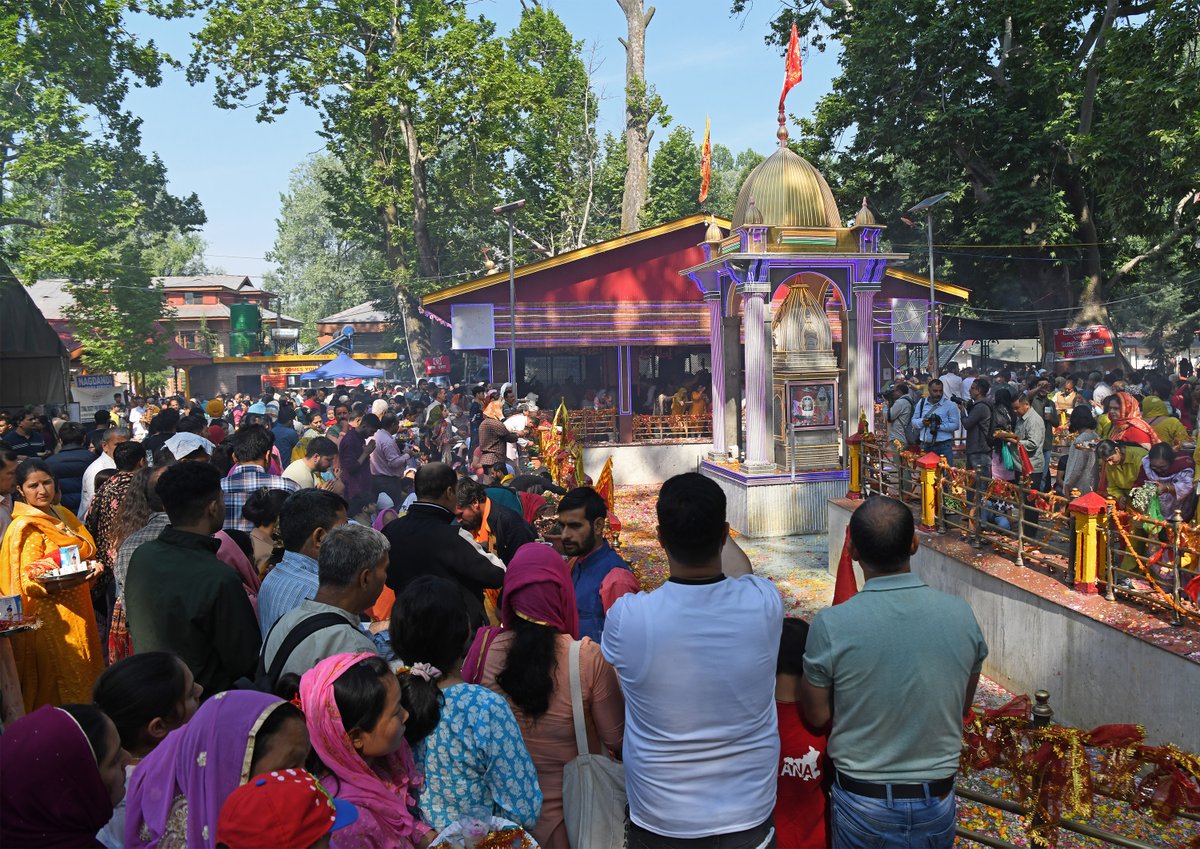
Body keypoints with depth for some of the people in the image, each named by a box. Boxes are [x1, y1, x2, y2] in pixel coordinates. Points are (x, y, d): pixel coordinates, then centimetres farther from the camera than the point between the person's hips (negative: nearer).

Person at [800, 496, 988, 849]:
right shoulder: (961, 615, -12)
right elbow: (963, 707, 2)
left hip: (863, 801, -2)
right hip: (937, 801, 3)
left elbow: (817, 716, -9)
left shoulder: (830, 625, -22)